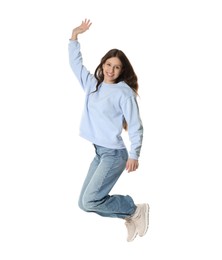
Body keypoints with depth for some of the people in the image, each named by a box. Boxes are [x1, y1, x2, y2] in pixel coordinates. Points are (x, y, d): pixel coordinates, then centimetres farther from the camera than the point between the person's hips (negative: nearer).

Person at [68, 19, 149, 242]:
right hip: (99, 153, 8)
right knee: (84, 203, 5)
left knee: (90, 201, -15)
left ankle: (135, 210, 2)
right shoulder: (92, 83, 9)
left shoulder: (124, 91, -10)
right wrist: (74, 36, 11)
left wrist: (134, 155, -17)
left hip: (114, 154, -8)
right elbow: (75, 62, 19)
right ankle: (129, 216, 17)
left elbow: (135, 126, -10)